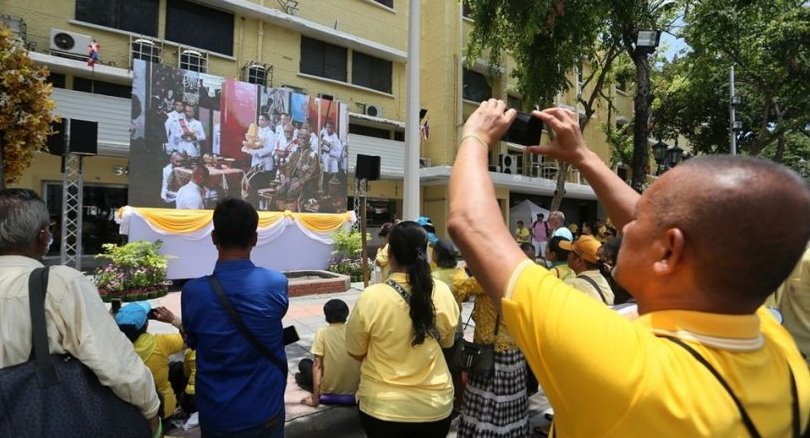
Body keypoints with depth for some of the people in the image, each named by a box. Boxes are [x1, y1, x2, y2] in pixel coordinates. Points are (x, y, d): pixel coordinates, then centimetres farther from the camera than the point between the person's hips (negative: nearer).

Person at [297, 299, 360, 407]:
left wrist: (315, 398, -10)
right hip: (353, 392, 3)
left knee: (304, 363, 21)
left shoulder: (322, 332, -11)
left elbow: (317, 365, -13)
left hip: (329, 392, -2)